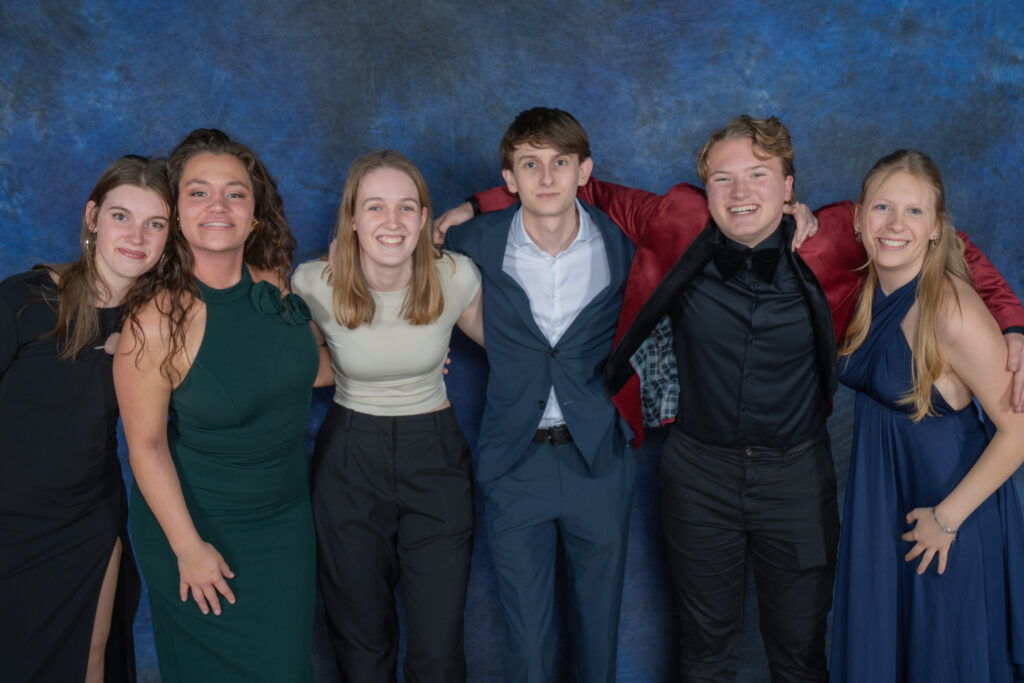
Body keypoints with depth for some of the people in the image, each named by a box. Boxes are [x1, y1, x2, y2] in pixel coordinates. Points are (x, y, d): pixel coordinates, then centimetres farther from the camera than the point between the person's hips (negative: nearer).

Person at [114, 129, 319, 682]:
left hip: (285, 520, 4)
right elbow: (146, 445, -16)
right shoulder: (155, 322, -23)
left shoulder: (276, 285, -9)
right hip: (196, 522, -4)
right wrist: (188, 548, -12)